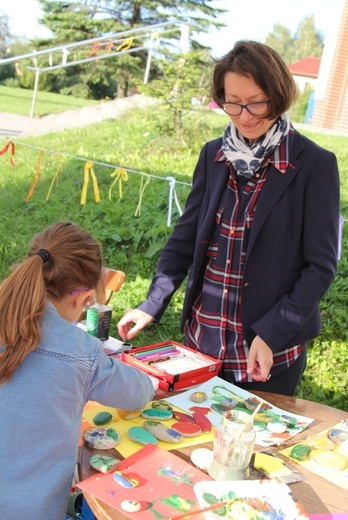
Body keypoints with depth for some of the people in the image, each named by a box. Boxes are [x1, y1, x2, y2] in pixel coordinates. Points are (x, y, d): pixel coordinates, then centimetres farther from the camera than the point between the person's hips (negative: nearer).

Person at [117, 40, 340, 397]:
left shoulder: (315, 166, -11)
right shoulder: (213, 155, 2)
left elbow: (321, 266, -10)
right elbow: (186, 236, 6)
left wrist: (271, 334, -18)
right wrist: (151, 306, -2)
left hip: (273, 353, -4)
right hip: (203, 339, 4)